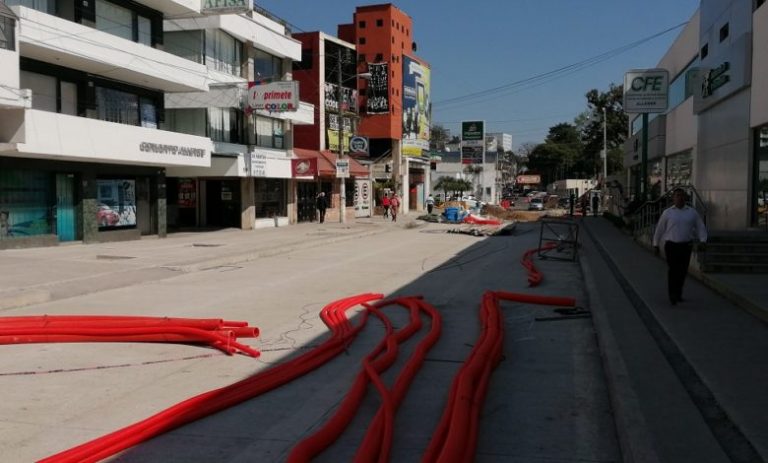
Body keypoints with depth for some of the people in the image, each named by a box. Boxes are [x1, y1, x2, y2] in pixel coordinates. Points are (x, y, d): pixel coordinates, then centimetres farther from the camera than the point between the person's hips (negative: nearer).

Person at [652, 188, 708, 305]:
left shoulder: (692, 212, 6)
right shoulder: (667, 213, 1)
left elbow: (700, 227, 7)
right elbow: (659, 229, 6)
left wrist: (703, 240, -9)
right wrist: (656, 245, 8)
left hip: (686, 246, 3)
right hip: (671, 245, -3)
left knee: (683, 271, 9)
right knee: (673, 270, -11)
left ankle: (678, 293, 26)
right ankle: (673, 296, -10)